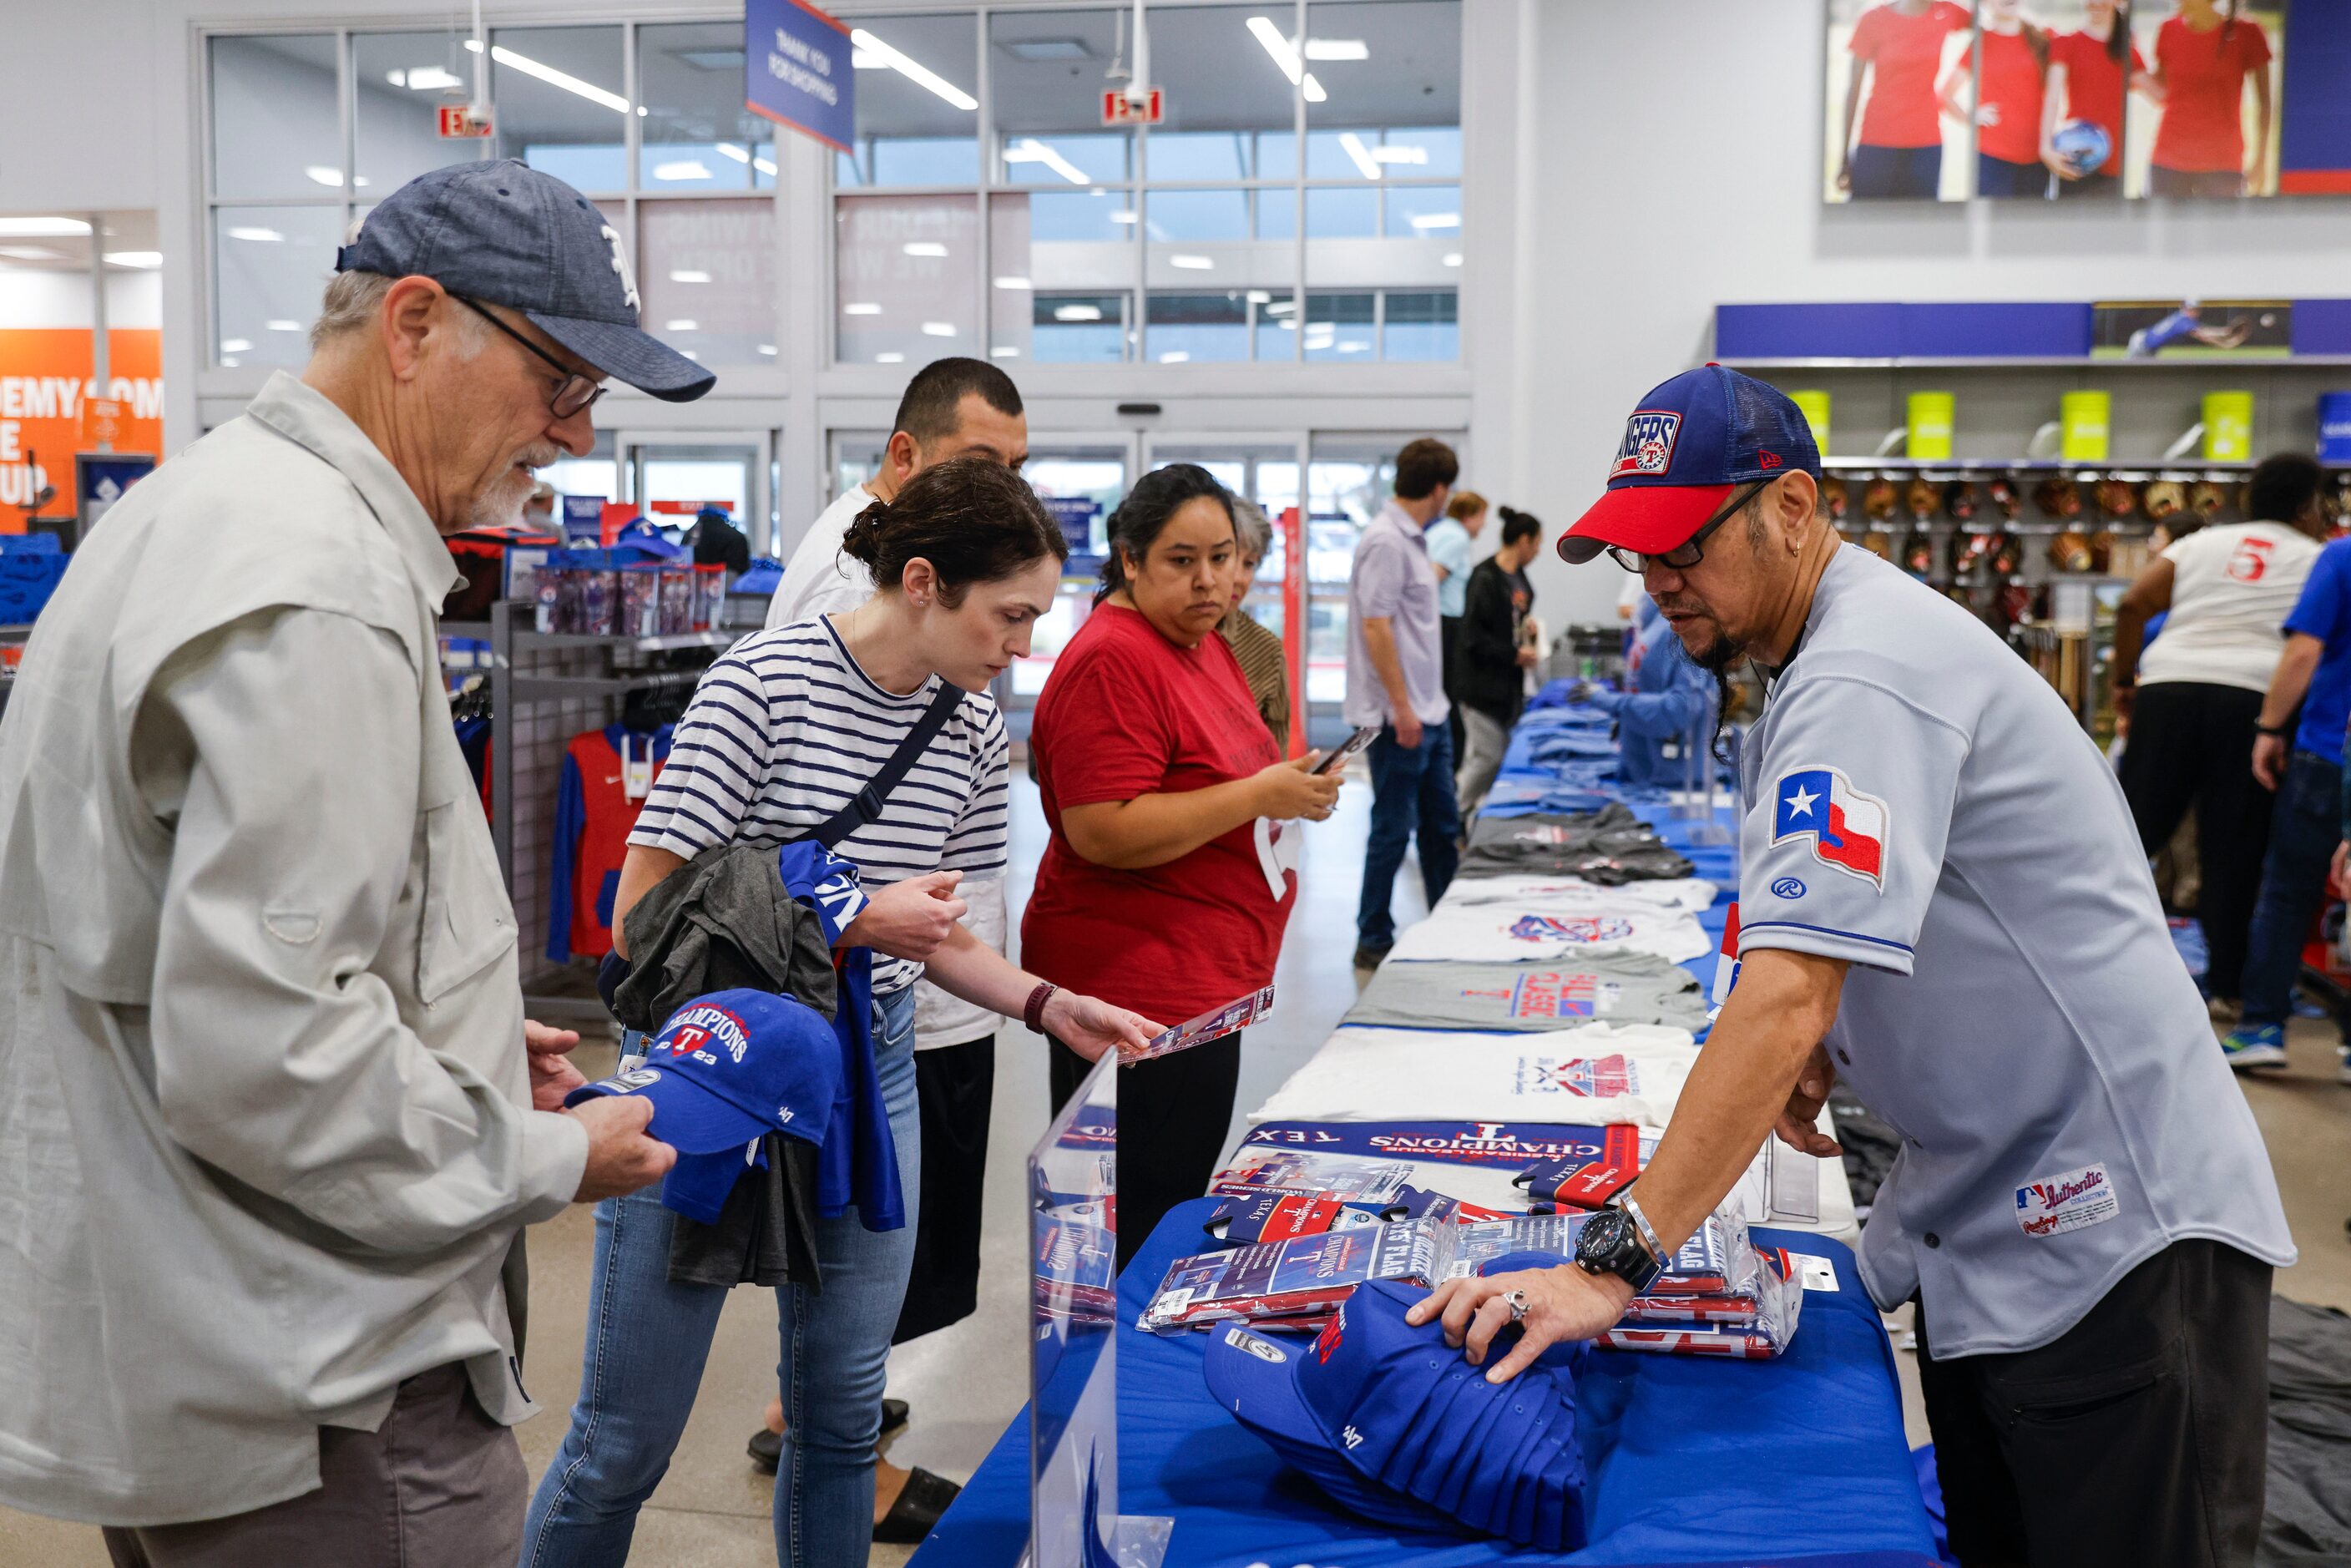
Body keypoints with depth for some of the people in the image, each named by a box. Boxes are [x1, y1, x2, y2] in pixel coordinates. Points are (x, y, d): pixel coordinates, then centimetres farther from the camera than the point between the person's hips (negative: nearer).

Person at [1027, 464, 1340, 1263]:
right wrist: (1260, 795, -22)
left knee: (1177, 1212, 16)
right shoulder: (1112, 661, -16)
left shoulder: (1204, 645, 15)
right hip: (1137, 991, -10)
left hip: (1199, 986, 10)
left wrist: (1291, 787, 13)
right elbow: (1101, 831, -25)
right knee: (1142, 1232, -3)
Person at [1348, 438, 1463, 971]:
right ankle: (1373, 942, 9)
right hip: (1399, 716, -10)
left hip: (1428, 713, 10)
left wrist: (1426, 703, 20)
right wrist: (1401, 707, -21)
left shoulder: (1411, 540, 13)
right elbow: (1375, 627, -21)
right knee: (1393, 829, -1)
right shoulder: (1385, 542, -17)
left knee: (1442, 826, 15)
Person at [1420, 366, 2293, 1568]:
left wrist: (1614, 1257, -35)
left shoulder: (1863, 678, -24)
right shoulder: (1815, 665, 10)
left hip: (2112, 1230, -10)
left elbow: (1785, 994, -34)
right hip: (1977, 1220, 10)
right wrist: (1831, 1043, 4)